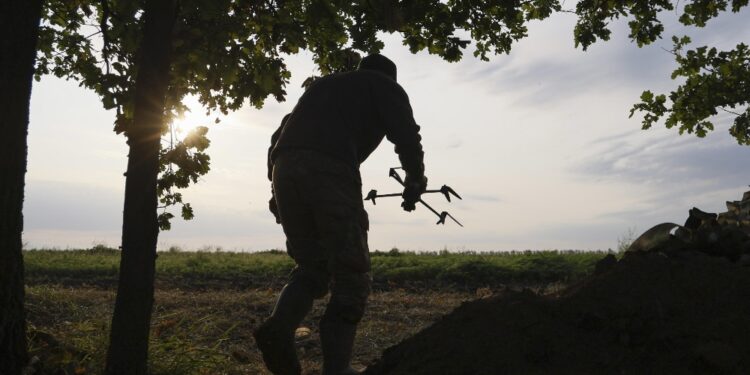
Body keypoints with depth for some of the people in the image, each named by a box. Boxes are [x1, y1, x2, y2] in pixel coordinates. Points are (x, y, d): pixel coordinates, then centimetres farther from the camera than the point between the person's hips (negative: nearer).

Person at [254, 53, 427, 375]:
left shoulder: (323, 84, 37)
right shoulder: (385, 87, 21)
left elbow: (279, 136, 30)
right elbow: (406, 135, 3)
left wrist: (276, 186, 27)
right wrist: (415, 180, 18)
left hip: (285, 168, 6)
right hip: (331, 171, -5)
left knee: (311, 266, 17)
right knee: (350, 276, 3)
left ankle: (279, 326, -8)